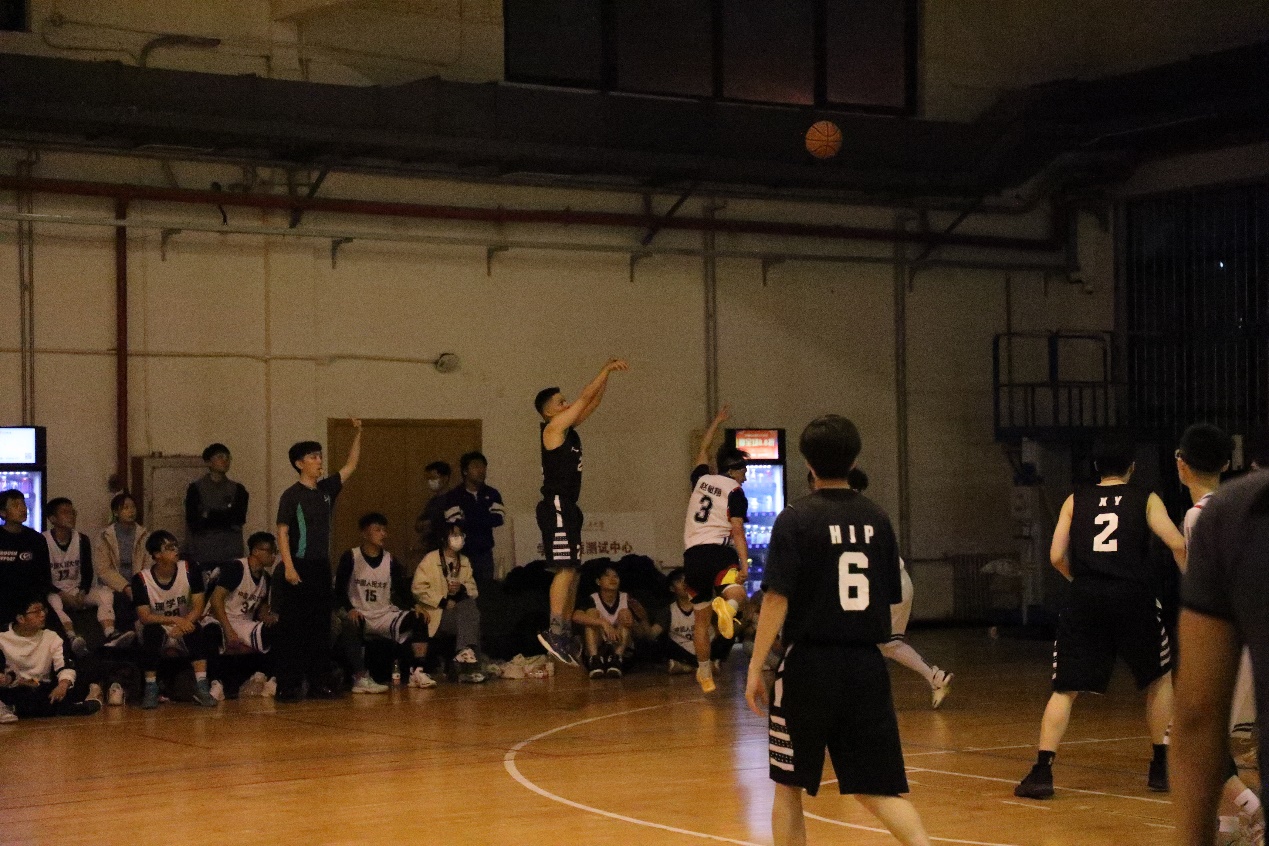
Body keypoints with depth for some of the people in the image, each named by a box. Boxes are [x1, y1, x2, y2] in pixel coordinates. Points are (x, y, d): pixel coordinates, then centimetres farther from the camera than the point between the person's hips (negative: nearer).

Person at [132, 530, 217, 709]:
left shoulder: (190, 571, -8)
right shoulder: (141, 580, -12)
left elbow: (198, 607, -12)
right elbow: (144, 617, -20)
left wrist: (183, 624, -32)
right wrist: (175, 620, -34)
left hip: (184, 636, 1)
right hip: (159, 638, -1)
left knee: (194, 629, -32)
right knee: (153, 630, -33)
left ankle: (201, 687, -33)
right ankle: (151, 689, -24)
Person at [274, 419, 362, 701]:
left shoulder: (327, 489, 10)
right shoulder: (291, 495, -7)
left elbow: (351, 465, 17)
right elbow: (282, 532, -10)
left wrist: (357, 434, 7)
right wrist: (288, 566, -18)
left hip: (321, 567, 6)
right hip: (299, 567, -6)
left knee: (321, 627, 8)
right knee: (292, 629, -5)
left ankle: (319, 683, 13)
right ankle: (288, 686, -3)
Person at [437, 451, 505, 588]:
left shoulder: (492, 494, 9)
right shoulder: (453, 497, -2)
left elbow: (499, 518, -3)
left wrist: (469, 519, -9)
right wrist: (486, 520, -10)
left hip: (485, 554, 3)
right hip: (462, 554, -3)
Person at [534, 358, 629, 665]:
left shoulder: (568, 429, 16)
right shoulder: (553, 428, -8)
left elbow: (593, 402, 21)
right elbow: (585, 397, -10)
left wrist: (607, 374, 12)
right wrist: (606, 369, -4)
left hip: (567, 508, 10)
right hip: (556, 507, -10)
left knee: (571, 571, 9)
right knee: (566, 569, -16)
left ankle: (565, 636, 11)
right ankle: (555, 633, -21)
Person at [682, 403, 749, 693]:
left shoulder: (701, 480, 19)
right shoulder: (735, 491, 3)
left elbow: (702, 450, 39)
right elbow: (737, 530, -9)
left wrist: (717, 422, 49)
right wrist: (744, 564, -15)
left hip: (692, 554, 5)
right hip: (718, 551, -5)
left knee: (701, 618, 15)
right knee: (736, 593, -25)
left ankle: (704, 675, 21)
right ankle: (726, 605, -61)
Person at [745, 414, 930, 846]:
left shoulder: (796, 519, -7)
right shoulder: (876, 519, 6)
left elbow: (777, 599, -13)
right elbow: (890, 598, 12)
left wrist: (755, 666, -7)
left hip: (810, 664, -4)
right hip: (867, 666, 4)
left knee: (788, 787, 12)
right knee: (877, 788, 6)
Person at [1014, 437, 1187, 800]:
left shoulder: (1075, 501, 13)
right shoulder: (1146, 500, 9)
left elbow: (1056, 556, 6)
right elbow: (1178, 544, -5)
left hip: (1086, 603, 1)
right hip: (1135, 598, -1)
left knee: (1065, 689, 4)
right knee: (1159, 679, 21)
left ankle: (1042, 772, -9)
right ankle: (1161, 767, 20)